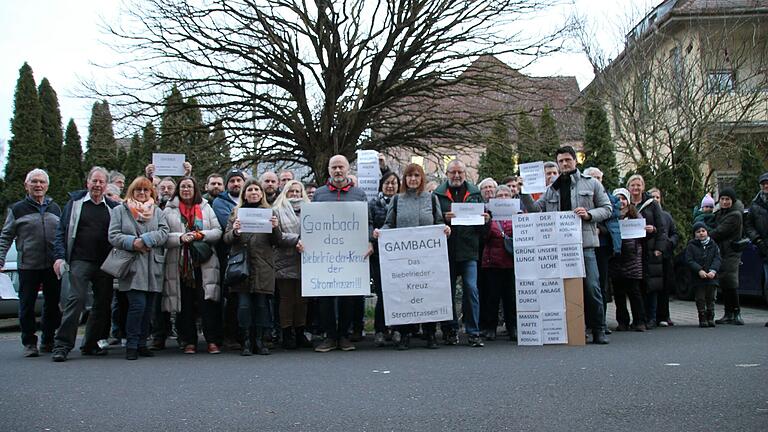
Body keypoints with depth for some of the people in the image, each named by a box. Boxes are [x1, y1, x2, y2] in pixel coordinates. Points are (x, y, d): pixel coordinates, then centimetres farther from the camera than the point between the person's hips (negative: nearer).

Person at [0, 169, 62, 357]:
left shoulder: (55, 208, 13)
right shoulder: (17, 209, 3)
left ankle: (48, 341, 22)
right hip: (28, 266, -3)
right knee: (27, 306, 1)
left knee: (53, 304, 8)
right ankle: (29, 343, 13)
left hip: (53, 265, 3)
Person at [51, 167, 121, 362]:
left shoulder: (113, 207, 10)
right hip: (79, 261, -3)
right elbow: (61, 231, 4)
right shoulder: (75, 202, 6)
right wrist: (59, 256, -6)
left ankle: (91, 345, 17)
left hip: (105, 264, 3)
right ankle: (62, 345, -7)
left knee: (103, 304, 5)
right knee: (74, 300, -12)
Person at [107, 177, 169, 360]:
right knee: (138, 305, -13)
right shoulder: (120, 210, 10)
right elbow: (113, 236, 0)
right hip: (132, 267, -3)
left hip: (153, 267, 3)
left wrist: (145, 240, -12)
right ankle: (131, 345, -2)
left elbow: (164, 233, 2)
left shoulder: (157, 212, 17)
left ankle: (141, 344, 15)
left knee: (148, 308, 5)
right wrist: (133, 243, -14)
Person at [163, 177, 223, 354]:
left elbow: (218, 231, 7)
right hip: (180, 263, 0)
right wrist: (180, 238, -16)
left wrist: (201, 235, -8)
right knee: (185, 303, 3)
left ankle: (212, 341, -1)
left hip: (204, 263, 0)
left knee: (208, 302, -6)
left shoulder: (206, 208, 13)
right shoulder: (169, 210, 8)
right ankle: (189, 341, 11)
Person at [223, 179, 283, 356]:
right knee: (244, 304, -3)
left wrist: (275, 228, -11)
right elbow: (226, 239, 7)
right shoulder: (236, 213, 12)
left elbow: (277, 241, 9)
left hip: (263, 266, 0)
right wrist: (234, 231, -15)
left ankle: (259, 341, 9)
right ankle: (246, 342, 5)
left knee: (262, 304, 0)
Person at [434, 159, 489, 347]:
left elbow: (483, 216, 14)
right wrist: (444, 218, -18)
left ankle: (473, 333, 2)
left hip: (469, 249, 0)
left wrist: (485, 219, -8)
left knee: (471, 289, -5)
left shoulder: (474, 192, 12)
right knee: (448, 291, 7)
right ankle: (450, 330, 19)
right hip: (446, 250, 0)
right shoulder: (438, 194, 6)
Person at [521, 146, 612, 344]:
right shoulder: (551, 189, 17)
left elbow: (607, 208, 8)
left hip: (584, 243, -3)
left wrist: (589, 214, -9)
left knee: (591, 287, -6)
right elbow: (536, 209, 9)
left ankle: (598, 330, 4)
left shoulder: (591, 184, 10)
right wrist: (524, 194, -5)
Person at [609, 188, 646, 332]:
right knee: (618, 291, 4)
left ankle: (639, 321, 4)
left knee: (634, 290, -2)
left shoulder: (635, 214, 11)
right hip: (615, 258, 1)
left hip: (632, 257, -1)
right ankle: (622, 321, 11)